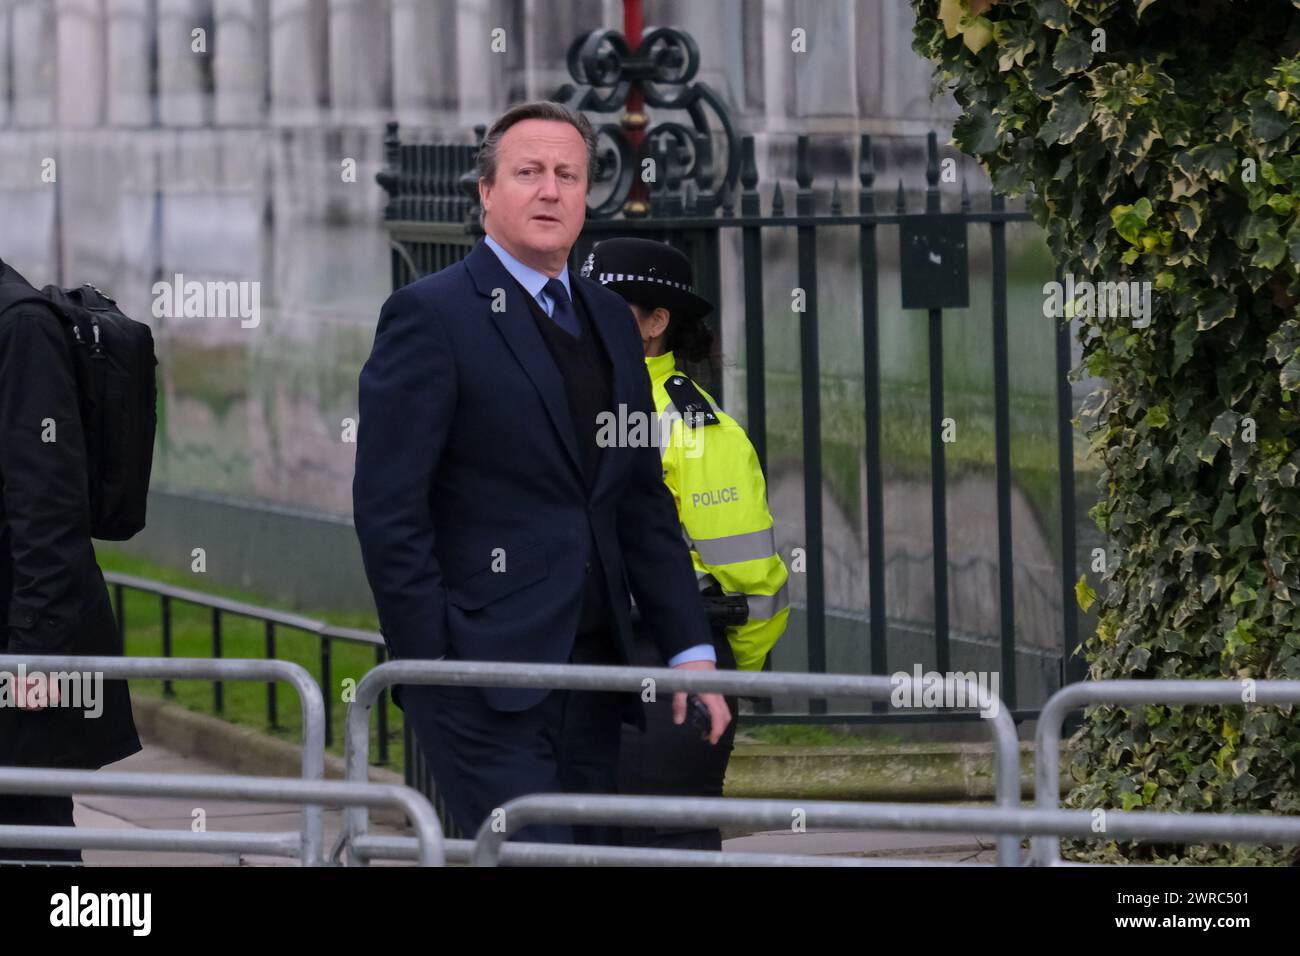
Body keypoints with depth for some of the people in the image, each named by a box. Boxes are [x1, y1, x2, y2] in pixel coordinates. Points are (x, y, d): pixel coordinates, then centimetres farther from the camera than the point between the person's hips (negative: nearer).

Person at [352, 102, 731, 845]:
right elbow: (388, 510, -9)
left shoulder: (610, 322, 17)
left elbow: (645, 505, 19)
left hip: (591, 671, 7)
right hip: (487, 675, -7)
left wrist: (690, 648, 11)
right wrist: (430, 666, -12)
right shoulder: (431, 316, -5)